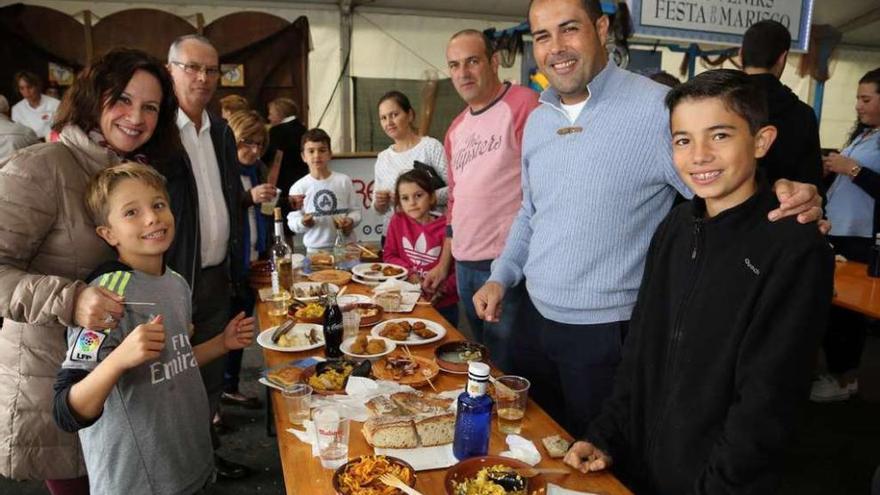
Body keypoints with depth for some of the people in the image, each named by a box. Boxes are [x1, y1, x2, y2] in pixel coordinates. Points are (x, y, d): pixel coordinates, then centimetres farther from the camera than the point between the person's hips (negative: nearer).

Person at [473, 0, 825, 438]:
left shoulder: (657, 108, -15)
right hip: (533, 317, 6)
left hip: (605, 332, -6)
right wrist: (501, 277, 9)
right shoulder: (537, 120, 7)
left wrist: (783, 196, -31)